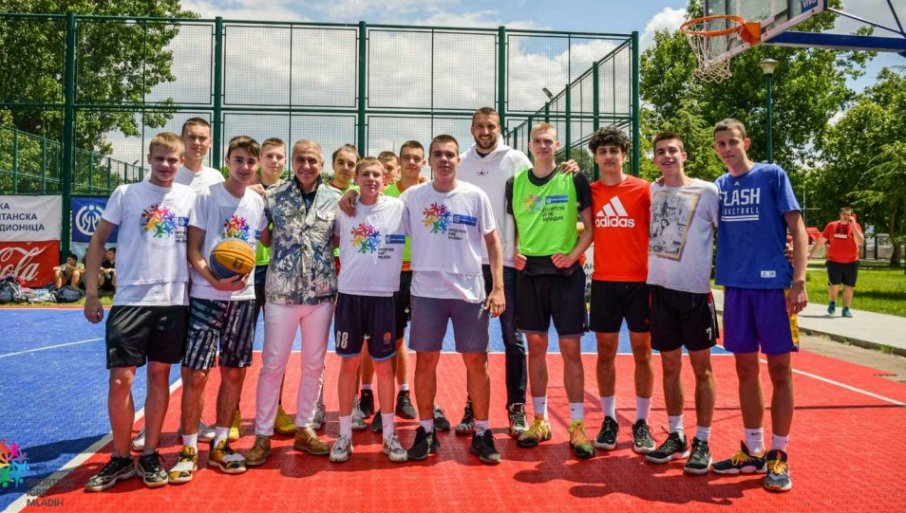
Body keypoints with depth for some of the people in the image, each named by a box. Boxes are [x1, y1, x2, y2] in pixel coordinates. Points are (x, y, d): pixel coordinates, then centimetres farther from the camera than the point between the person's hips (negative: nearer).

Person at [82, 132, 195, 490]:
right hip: (130, 299, -1)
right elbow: (98, 241, 4)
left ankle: (150, 455, 20)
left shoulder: (189, 197, 7)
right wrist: (91, 292, -2)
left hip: (174, 299, 2)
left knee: (160, 375, 8)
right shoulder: (126, 194, 2)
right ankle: (120, 458, 15)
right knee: (120, 379, -2)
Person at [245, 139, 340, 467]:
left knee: (314, 364, 10)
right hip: (281, 292, -2)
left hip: (321, 293, 2)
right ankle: (263, 436, 15)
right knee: (272, 365, 3)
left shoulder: (335, 199, 4)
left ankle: (304, 429, 25)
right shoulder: (273, 196, 1)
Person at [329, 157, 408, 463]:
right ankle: (344, 435, 19)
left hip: (384, 296, -1)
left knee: (384, 365, 7)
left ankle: (389, 435, 20)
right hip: (349, 294, 1)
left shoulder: (398, 208, -1)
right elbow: (332, 242, 14)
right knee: (349, 363, 8)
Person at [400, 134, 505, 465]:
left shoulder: (475, 196, 1)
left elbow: (492, 241, 3)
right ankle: (426, 431, 20)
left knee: (476, 361, 4)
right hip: (426, 291, 0)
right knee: (425, 360, 6)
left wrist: (498, 287, -3)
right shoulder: (412, 196, 2)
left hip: (469, 291, 0)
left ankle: (481, 432, 17)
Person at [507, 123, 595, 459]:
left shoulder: (574, 180, 1)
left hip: (565, 272, -2)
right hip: (529, 272, 3)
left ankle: (577, 426, 8)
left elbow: (590, 226, 2)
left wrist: (574, 254, -12)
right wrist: (514, 252, -2)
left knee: (571, 349, 0)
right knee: (535, 347, 9)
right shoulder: (516, 182, 8)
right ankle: (540, 420, 20)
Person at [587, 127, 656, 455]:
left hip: (640, 281, -2)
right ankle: (609, 420, 18)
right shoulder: (589, 192, 5)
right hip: (604, 281, 2)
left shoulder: (643, 189, -1)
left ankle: (641, 423, 15)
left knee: (642, 352, 4)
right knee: (606, 352, 6)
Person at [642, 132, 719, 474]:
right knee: (669, 365, 11)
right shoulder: (650, 191, 8)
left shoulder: (707, 191, -2)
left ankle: (702, 442, 12)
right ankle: (676, 436, 22)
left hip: (695, 291, -3)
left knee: (701, 366, 3)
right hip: (660, 289, 3)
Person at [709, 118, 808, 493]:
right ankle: (753, 452, 20)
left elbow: (796, 227, -6)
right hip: (736, 287, 4)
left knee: (779, 370, 2)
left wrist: (799, 280, -14)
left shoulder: (772, 175, -2)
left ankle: (778, 456, 13)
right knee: (745, 369, 9)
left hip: (773, 284, -4)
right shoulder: (719, 186, 10)